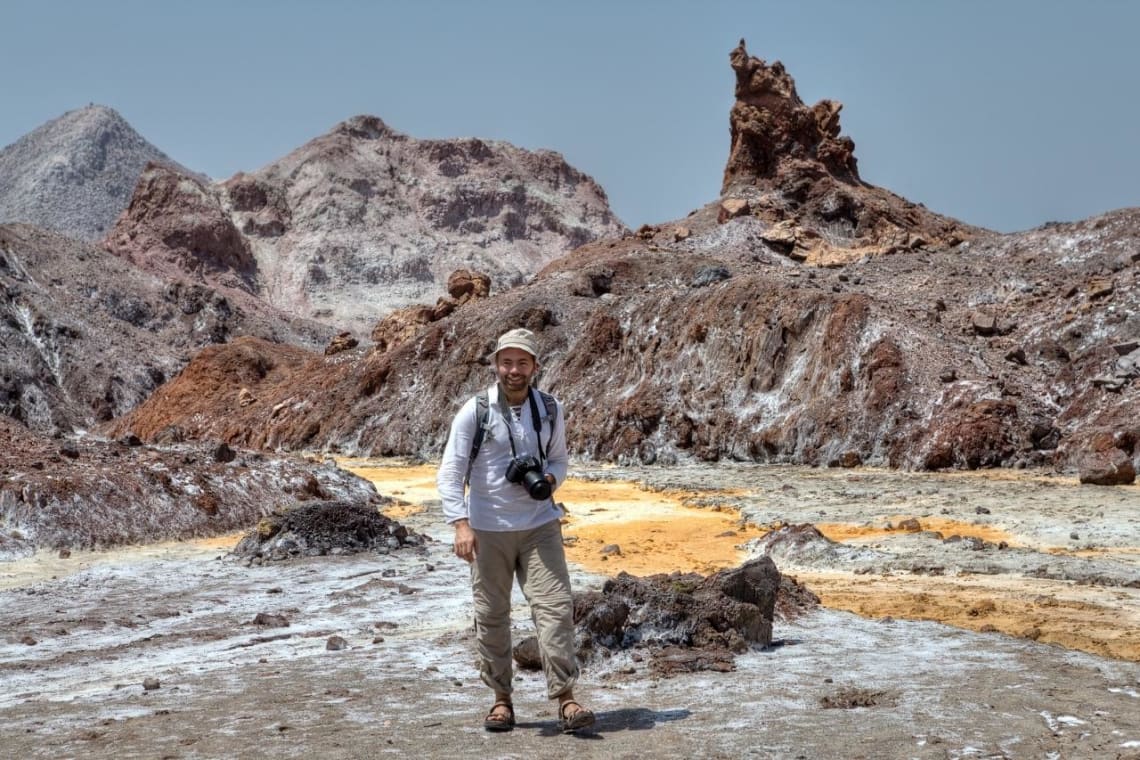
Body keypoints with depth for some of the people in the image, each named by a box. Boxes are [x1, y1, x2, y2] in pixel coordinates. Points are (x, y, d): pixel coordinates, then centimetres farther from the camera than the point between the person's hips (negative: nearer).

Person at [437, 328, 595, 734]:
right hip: (489, 529, -1)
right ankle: (501, 699, 20)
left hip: (540, 525, 2)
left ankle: (566, 700, -5)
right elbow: (450, 471, -10)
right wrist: (460, 524, -21)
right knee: (491, 615, 6)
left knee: (555, 606, -8)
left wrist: (549, 480, -9)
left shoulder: (550, 410, 3)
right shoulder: (475, 412, -7)